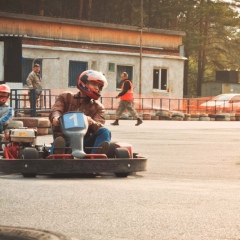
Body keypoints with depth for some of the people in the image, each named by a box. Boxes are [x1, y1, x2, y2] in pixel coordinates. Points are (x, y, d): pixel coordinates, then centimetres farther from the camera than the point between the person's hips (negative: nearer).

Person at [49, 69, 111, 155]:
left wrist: (91, 122, -28)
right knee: (59, 141, -35)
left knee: (104, 132, -24)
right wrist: (56, 118, -30)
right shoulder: (66, 97, 17)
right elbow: (55, 110, -3)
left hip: (85, 143, 2)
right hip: (65, 140, -2)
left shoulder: (98, 107, 18)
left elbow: (99, 127, -2)